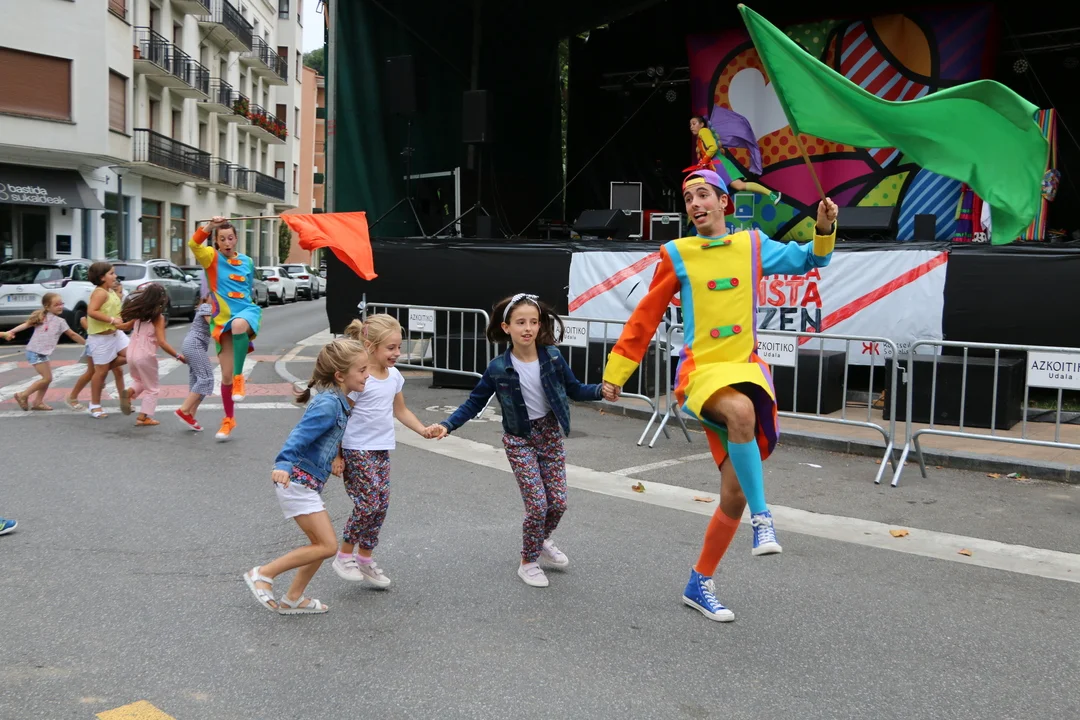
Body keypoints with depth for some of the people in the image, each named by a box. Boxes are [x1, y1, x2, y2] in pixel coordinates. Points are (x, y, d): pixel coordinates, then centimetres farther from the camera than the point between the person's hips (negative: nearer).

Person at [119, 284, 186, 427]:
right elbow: (162, 342, -18)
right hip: (146, 356, -6)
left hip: (131, 353, 6)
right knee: (152, 389, 11)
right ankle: (143, 417, 5)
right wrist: (178, 356, -13)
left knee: (139, 381, 30)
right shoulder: (158, 317, -12)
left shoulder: (138, 313, 4)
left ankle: (129, 392, 0)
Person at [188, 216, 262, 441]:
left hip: (247, 311, 0)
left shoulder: (247, 261, 10)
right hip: (223, 320, 0)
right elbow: (194, 244, -20)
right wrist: (209, 227, -32)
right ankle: (229, 419, 21)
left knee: (238, 324, -40)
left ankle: (239, 377, -25)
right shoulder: (212, 257, 1)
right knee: (225, 375, 2)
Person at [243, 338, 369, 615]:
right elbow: (301, 434, -31)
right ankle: (262, 574, 3)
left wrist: (334, 458, 7)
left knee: (321, 544, 14)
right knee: (327, 546, -8)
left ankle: (292, 599, 25)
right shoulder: (328, 404, -19)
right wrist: (284, 464, -43)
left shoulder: (338, 401, 10)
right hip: (298, 481, -10)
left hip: (308, 483, 10)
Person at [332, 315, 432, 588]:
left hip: (382, 450, 8)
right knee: (368, 503, -10)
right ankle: (344, 556, 10)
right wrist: (336, 455, -13)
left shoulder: (394, 375, 6)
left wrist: (423, 430, 7)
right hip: (357, 450, -7)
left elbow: (400, 410, 19)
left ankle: (365, 558, 23)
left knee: (381, 504, 8)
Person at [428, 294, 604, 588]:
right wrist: (447, 425, -17)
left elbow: (574, 389, 1)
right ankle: (528, 562, 18)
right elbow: (474, 403, -6)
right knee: (537, 504, -6)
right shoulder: (498, 368, -16)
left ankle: (542, 542, 39)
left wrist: (602, 390, -16)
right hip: (520, 440, -3)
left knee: (558, 502, 8)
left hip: (550, 434, 3)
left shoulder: (552, 357, -11)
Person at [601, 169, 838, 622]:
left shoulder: (753, 244, 8)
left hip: (746, 368, 3)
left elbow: (808, 260, 19)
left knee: (734, 493, 1)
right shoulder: (677, 255, 2)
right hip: (701, 371, -3)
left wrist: (824, 231, -2)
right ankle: (762, 518, -23)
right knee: (741, 411, -40)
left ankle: (700, 585, 21)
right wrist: (616, 371, 6)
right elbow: (645, 318, 6)